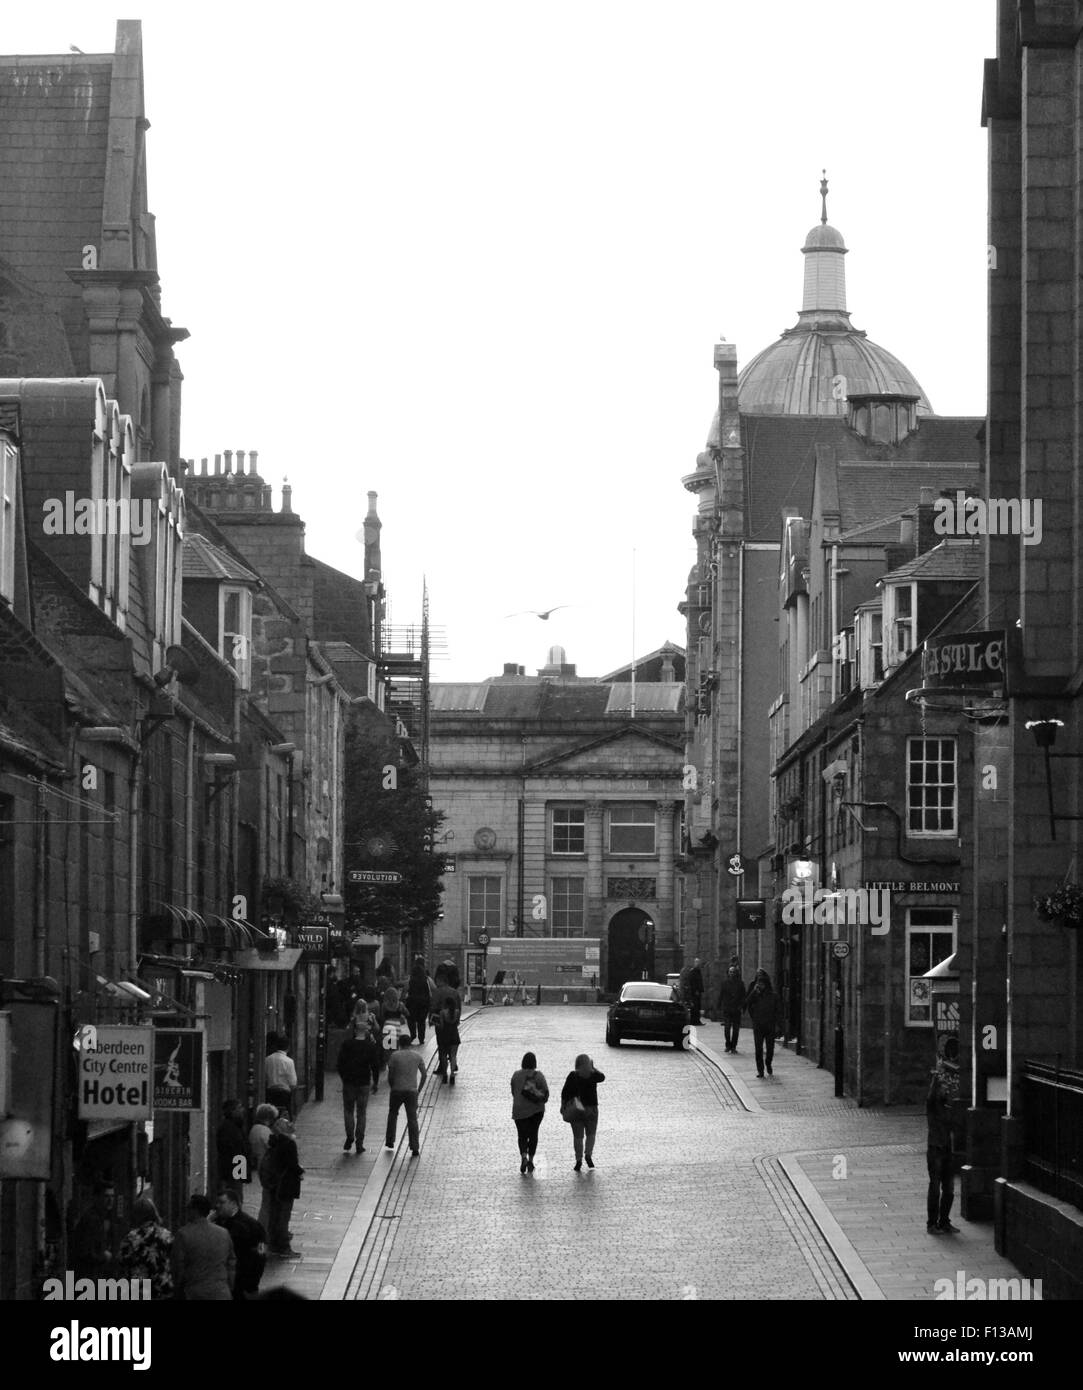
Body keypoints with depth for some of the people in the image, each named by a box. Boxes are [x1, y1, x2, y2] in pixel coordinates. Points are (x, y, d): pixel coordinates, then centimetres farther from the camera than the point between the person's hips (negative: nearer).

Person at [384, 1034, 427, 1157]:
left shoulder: (395, 1056, -3)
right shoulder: (417, 1057, 4)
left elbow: (390, 1076, -4)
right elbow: (424, 1074, 7)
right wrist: (419, 1089, 17)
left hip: (397, 1090, -1)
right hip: (412, 1091, 1)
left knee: (392, 1114, 23)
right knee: (412, 1120, 2)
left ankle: (390, 1141, 27)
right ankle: (415, 1149, -4)